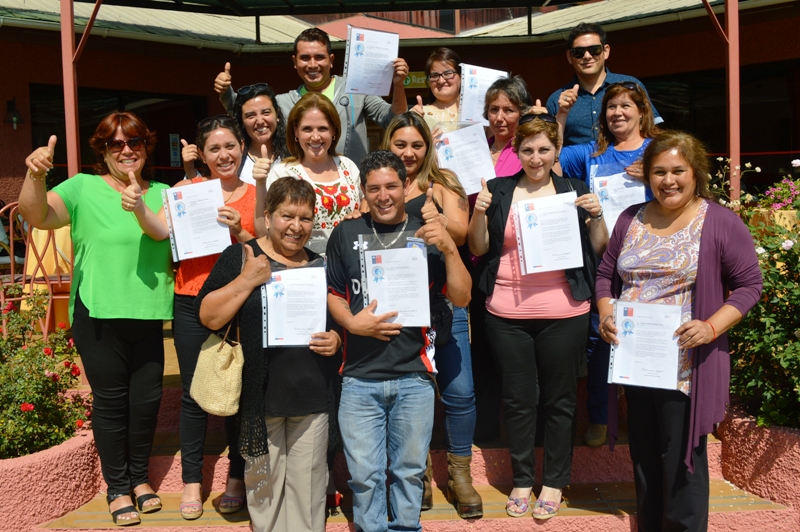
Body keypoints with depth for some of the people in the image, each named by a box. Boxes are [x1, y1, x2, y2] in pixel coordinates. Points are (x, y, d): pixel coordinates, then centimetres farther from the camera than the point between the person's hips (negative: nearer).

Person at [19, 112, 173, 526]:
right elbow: (37, 216, -18)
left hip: (148, 314, 4)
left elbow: (164, 233, -12)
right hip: (99, 316, -3)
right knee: (110, 400, 5)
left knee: (147, 398, 12)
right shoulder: (83, 188, -3)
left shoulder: (159, 194, 7)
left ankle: (140, 477, 32)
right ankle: (118, 488, 21)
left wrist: (140, 209, -33)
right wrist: (35, 175, -37)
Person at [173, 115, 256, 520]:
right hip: (192, 302, 0)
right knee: (194, 394, 5)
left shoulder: (256, 196, 6)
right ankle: (192, 481, 19)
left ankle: (236, 478, 22)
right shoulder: (188, 188, 5)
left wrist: (239, 232, -15)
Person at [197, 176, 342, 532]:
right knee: (264, 483, 11)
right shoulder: (240, 257, -2)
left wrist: (337, 339, -3)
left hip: (312, 396, 3)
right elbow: (208, 317, -9)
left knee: (308, 486, 10)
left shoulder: (321, 266, 10)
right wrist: (247, 280, -19)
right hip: (261, 396, -2)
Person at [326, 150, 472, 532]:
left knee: (409, 469, 12)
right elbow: (331, 292, 9)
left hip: (414, 376, 0)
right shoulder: (346, 234, 6)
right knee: (365, 474, 6)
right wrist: (351, 322, -10)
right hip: (359, 377, 0)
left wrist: (449, 249, -13)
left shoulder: (426, 235, 5)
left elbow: (461, 298, 1)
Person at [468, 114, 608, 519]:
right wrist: (480, 213, -11)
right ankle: (521, 480, 25)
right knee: (518, 398, 10)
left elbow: (597, 251, 8)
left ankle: (555, 482, 24)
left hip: (563, 314, 0)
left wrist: (596, 216, -9)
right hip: (507, 314, 1)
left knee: (559, 398, 9)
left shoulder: (575, 191, 6)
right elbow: (478, 249, 5)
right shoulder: (498, 191, 6)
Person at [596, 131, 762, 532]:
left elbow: (749, 285, -5)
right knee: (644, 460, 17)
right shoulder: (631, 220, 9)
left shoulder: (719, 222, -6)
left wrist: (712, 327, -19)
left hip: (686, 369, -5)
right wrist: (606, 313, -4)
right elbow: (606, 274, 15)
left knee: (681, 463, 3)